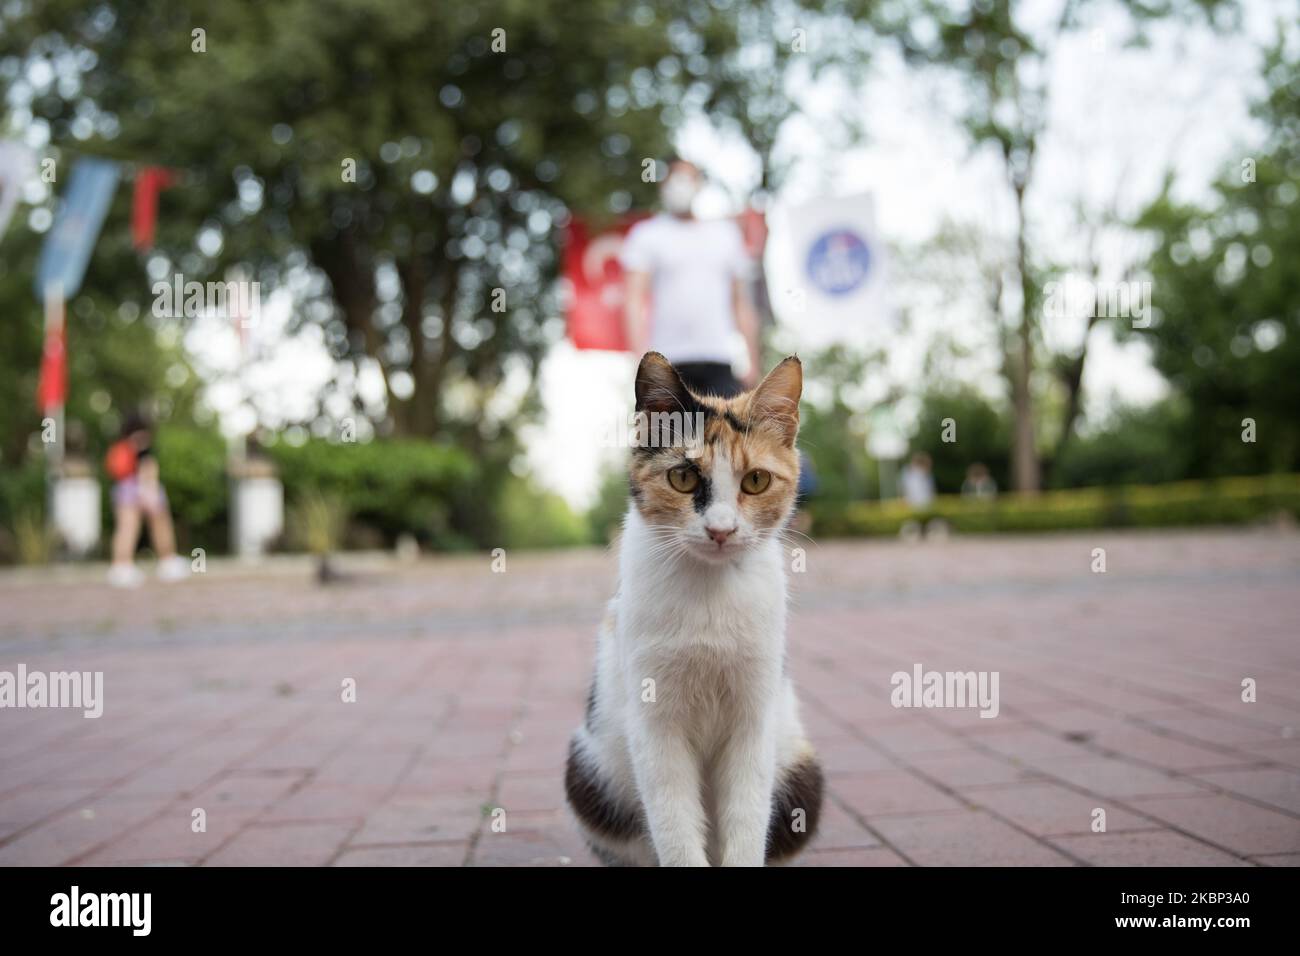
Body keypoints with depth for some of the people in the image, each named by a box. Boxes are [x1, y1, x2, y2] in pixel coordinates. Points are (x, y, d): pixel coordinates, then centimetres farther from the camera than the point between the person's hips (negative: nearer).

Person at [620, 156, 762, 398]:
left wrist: (753, 361, 12)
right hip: (669, 362, -2)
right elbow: (635, 301, -2)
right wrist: (644, 360, -15)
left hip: (718, 360, 2)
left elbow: (742, 302, 19)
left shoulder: (726, 232, 19)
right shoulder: (646, 235, 8)